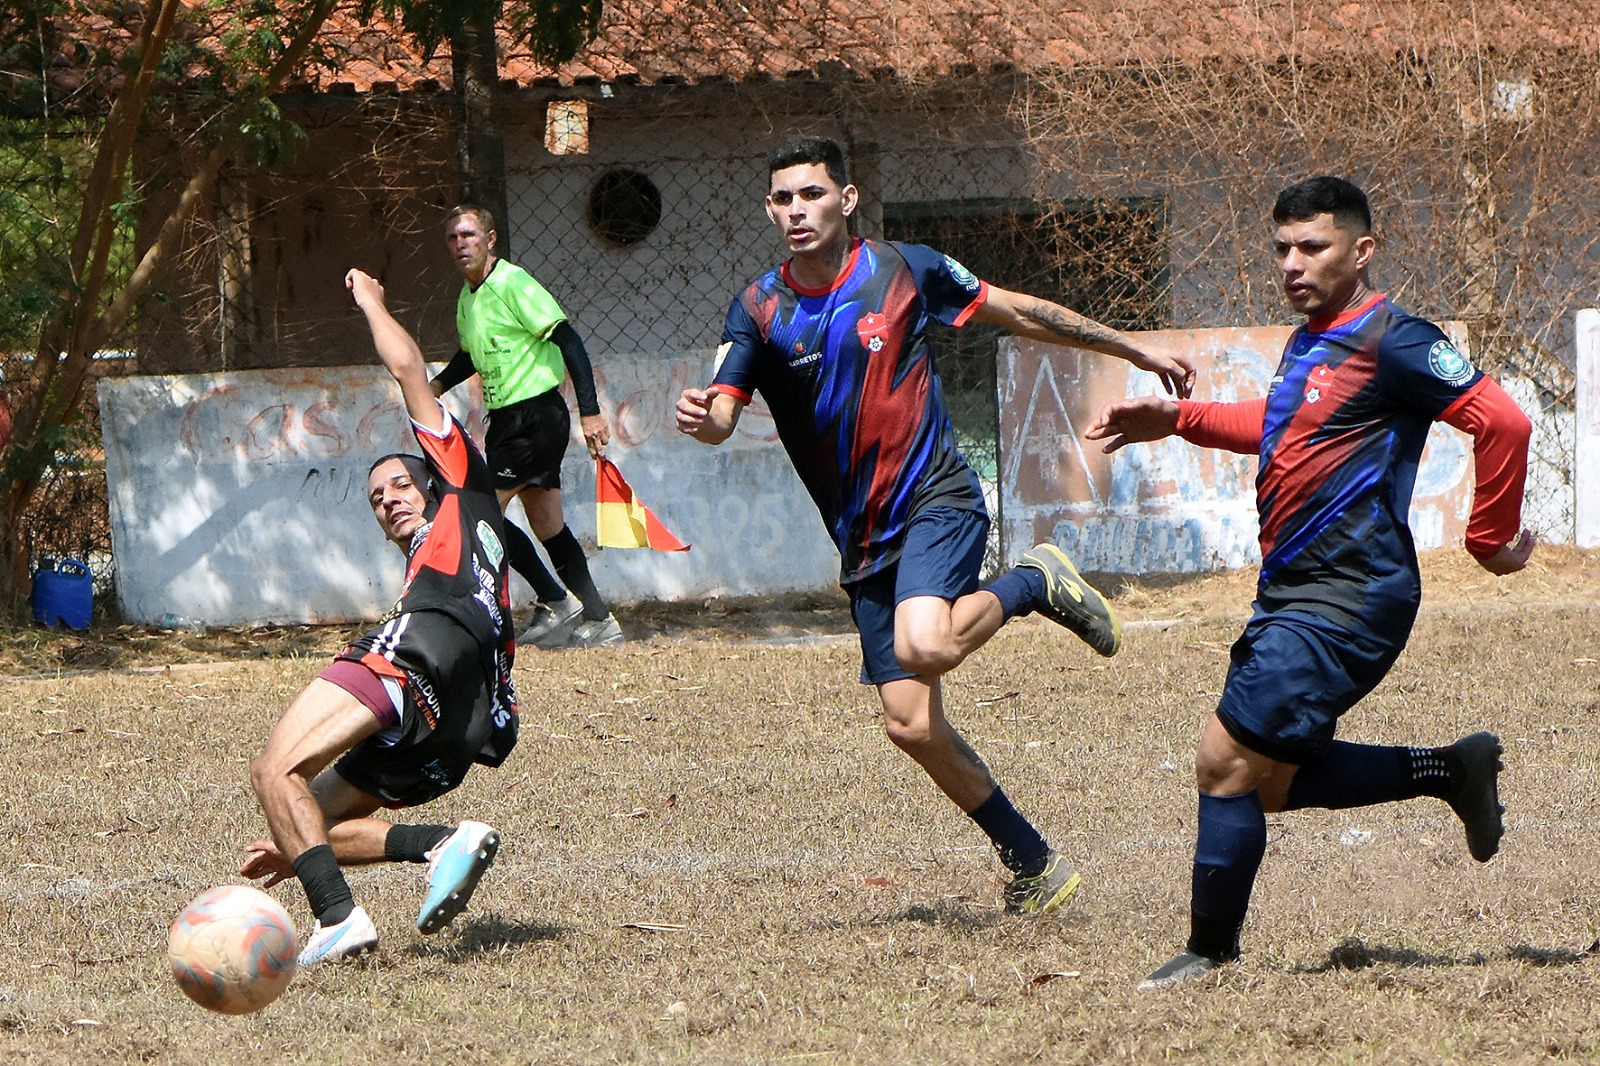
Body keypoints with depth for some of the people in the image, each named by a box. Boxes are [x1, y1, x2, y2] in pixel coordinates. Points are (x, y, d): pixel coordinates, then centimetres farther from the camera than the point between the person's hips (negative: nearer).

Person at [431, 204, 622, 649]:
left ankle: (555, 602, -4)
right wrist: (438, 385, 11)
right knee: (549, 528, 9)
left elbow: (567, 340, -18)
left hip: (536, 416, -9)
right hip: (507, 420, 9)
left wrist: (589, 411, -22)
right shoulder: (467, 299, 12)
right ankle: (597, 621, 14)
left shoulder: (513, 283, -15)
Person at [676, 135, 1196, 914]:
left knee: (924, 644, -32)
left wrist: (1135, 352, 13)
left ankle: (1035, 584, -1)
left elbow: (1020, 314, 7)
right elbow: (724, 413, -12)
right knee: (910, 725, 0)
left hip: (937, 498, -3)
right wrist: (701, 417, -37)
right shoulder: (759, 311, -2)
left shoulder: (904, 270, -4)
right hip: (863, 540, 4)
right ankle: (1032, 863, 17)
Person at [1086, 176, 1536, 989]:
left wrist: (1491, 541, -9)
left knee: (1228, 761, -10)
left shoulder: (1390, 342, -14)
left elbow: (1501, 423, -17)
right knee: (1273, 781, 13)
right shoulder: (1308, 342, 15)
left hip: (1345, 600, -10)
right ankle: (1452, 771, 23)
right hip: (1292, 591, 10)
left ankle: (1210, 954, 2)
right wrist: (1175, 419, 24)